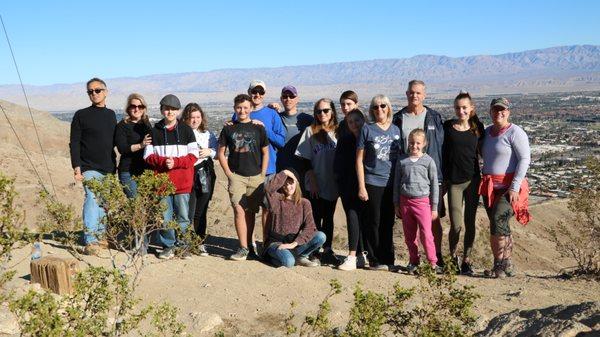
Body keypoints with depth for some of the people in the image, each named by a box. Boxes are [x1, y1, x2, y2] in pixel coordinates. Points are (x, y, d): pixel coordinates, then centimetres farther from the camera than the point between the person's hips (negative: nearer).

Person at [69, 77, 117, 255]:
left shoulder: (111, 115, 14)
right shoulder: (81, 115, 0)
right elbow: (74, 143, -3)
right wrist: (76, 167, -12)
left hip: (109, 169, 5)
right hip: (90, 169, -5)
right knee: (92, 201, -14)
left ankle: (101, 235, 20)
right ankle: (90, 241, -14)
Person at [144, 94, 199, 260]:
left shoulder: (186, 130, 5)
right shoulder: (155, 131, 8)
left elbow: (193, 156, 0)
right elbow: (148, 156, 6)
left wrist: (175, 162, -14)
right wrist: (163, 161, -12)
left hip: (182, 183, -1)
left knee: (183, 217, 4)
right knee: (164, 218, 5)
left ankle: (181, 245, 18)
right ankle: (168, 246, 20)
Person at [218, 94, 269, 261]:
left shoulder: (258, 128, 6)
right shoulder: (228, 128, 6)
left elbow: (265, 153, 8)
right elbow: (220, 153, 10)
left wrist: (262, 175, 0)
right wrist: (229, 173, 0)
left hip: (255, 176, 1)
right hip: (236, 176, -1)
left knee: (250, 212, 7)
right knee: (239, 210, -10)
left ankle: (248, 244, 18)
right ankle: (243, 248, -7)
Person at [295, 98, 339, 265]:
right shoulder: (310, 131, -1)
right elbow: (306, 159, -2)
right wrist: (313, 181, -9)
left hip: (333, 183, 2)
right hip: (315, 184, -2)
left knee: (328, 217, 8)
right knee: (316, 217, 2)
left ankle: (327, 250, 14)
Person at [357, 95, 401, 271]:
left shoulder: (396, 130, 9)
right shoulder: (367, 129, -2)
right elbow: (359, 160, -3)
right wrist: (361, 186, -8)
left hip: (392, 184, 4)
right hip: (372, 183, -4)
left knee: (388, 223, 10)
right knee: (373, 222, 1)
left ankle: (388, 259, 21)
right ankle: (374, 259, 12)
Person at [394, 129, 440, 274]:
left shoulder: (428, 161, -1)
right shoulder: (402, 160, 6)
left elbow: (434, 184, 2)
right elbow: (397, 183, 11)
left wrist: (434, 207, 0)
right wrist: (396, 204, 10)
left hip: (422, 201, -3)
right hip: (405, 201, 3)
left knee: (426, 234, -7)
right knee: (409, 235, 9)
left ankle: (432, 263, 3)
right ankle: (413, 262, 21)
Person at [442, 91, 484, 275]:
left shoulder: (477, 127, 4)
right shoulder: (447, 126, 0)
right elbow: (442, 152, 4)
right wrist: (442, 178, 0)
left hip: (473, 180, 2)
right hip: (453, 182, -1)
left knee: (470, 222, 7)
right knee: (456, 225, -4)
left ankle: (466, 260, 21)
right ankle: (452, 257, 19)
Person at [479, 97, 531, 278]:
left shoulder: (515, 132, -8)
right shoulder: (487, 132, 13)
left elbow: (525, 159, -13)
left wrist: (515, 187, -18)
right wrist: (484, 184, 12)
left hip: (509, 187, -7)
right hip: (489, 187, 7)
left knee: (498, 222, -17)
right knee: (502, 227, 9)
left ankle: (500, 266, -7)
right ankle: (506, 266, 17)